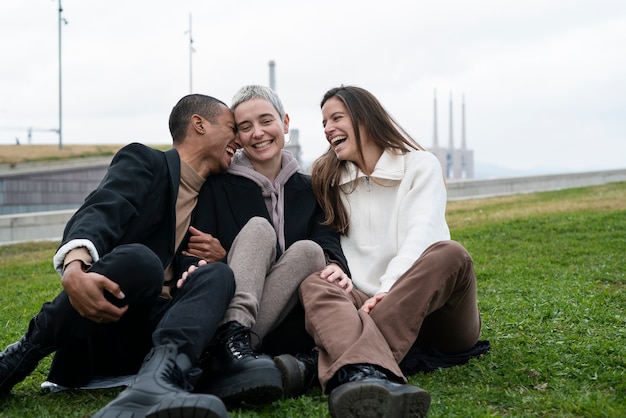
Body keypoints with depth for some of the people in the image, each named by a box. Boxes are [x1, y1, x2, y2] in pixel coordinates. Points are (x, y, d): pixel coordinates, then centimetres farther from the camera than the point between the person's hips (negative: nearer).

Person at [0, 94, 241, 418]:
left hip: (157, 325, 5)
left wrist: (219, 254, -2)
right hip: (99, 318, -4)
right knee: (139, 259, -35)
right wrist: (74, 270, -39)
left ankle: (152, 387, -54)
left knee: (218, 274, -24)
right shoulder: (143, 161, 4)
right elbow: (99, 214, -16)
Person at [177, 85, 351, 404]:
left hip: (281, 320, 2)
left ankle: (234, 341, -39)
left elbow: (328, 242, -3)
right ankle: (233, 340, -47)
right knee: (258, 227, -22)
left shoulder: (309, 191, 14)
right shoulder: (218, 187, 7)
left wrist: (336, 266, -28)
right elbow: (193, 252, -5)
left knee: (309, 250, -23)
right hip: (222, 312, -2)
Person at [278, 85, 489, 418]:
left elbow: (422, 235, -11)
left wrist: (388, 291, -27)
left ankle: (345, 364, -46)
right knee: (315, 285, -27)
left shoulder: (420, 165, 6)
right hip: (369, 303, 2)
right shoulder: (330, 182, 17)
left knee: (448, 253, -31)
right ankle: (369, 376, -61)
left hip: (435, 308, -1)